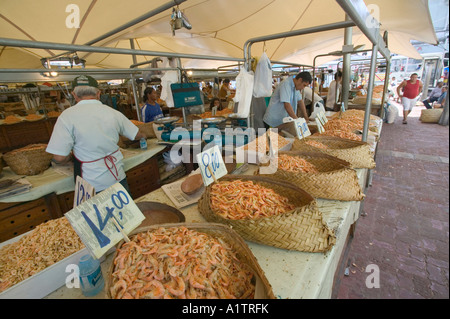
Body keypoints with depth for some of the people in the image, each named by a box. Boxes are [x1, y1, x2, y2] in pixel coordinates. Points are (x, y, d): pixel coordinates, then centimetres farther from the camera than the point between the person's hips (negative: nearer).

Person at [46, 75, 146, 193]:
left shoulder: (67, 116, -12)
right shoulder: (113, 113, -3)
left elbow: (59, 158, -15)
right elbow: (137, 135, 9)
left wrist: (71, 156, 9)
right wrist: (143, 135, 33)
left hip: (92, 186, -2)